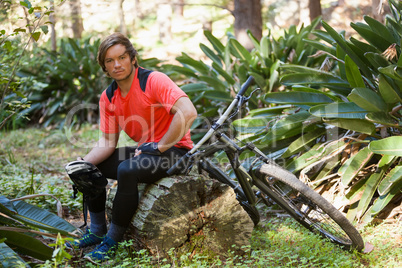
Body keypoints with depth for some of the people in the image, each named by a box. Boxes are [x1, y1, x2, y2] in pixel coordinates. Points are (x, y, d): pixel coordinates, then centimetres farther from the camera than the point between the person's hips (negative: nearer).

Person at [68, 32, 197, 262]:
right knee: (92, 167, 2)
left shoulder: (154, 80, -19)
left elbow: (188, 112, -32)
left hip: (174, 151, -8)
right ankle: (97, 232, 9)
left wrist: (159, 147, -25)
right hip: (144, 150, 8)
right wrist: (83, 163, -13)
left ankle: (112, 241, -19)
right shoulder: (108, 97, 4)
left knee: (127, 170, -32)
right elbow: (108, 142, 5)